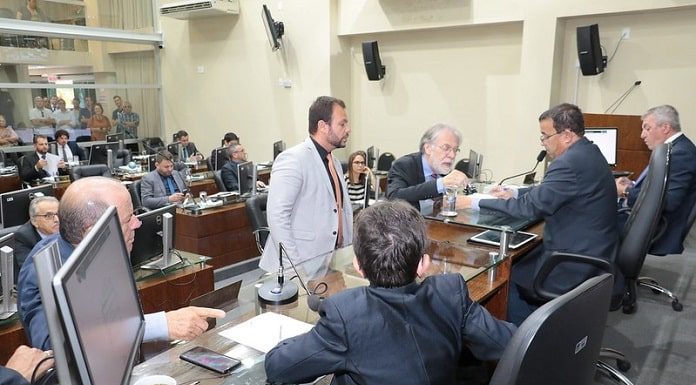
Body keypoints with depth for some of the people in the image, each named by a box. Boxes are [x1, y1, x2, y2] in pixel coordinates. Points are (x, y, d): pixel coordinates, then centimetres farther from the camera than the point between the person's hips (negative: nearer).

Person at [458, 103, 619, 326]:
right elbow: (546, 192, 16)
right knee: (517, 261, 17)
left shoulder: (571, 162, -25)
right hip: (594, 253, 10)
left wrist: (473, 203, -18)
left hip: (577, 268, -10)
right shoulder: (586, 153, 6)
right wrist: (513, 193, 7)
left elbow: (531, 206, -23)